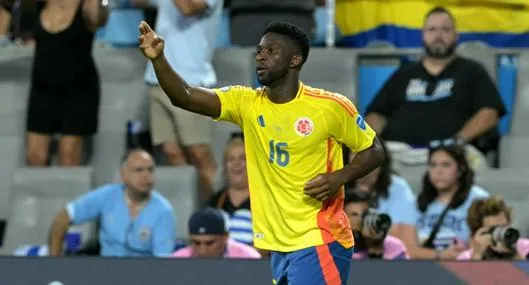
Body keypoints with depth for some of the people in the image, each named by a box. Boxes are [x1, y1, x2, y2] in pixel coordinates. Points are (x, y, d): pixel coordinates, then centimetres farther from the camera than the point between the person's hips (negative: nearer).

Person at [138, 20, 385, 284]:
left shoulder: (331, 106, -7)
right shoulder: (246, 103, 3)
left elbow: (373, 151, 2)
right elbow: (184, 96, -8)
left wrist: (339, 177, -16)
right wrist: (158, 58, -25)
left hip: (319, 243, -6)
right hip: (279, 245, 6)